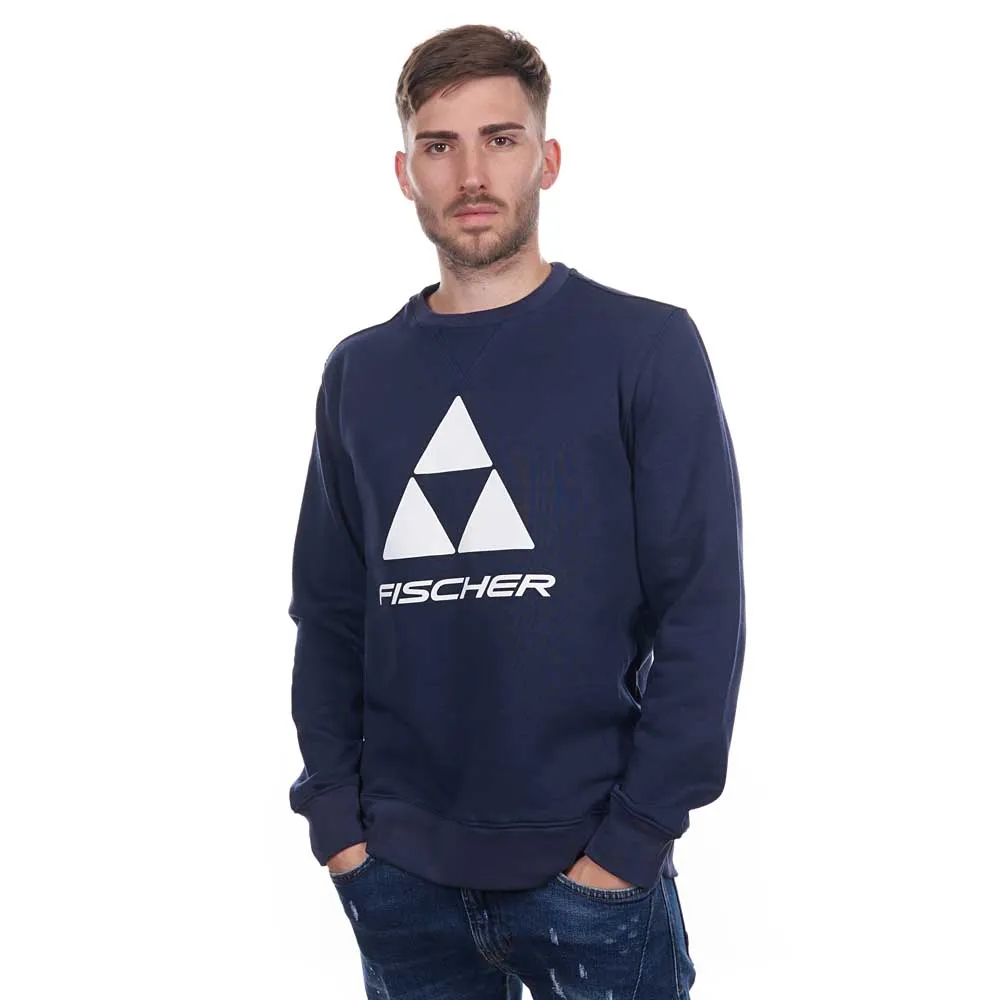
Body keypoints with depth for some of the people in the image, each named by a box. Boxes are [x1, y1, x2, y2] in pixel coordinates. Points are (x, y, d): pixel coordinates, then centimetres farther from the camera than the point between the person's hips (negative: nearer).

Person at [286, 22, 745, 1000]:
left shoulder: (647, 346, -5)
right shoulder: (359, 373, 6)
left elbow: (703, 615, -8)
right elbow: (327, 615, 9)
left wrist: (629, 842, -12)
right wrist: (335, 816, 0)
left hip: (588, 873, -3)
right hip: (397, 878, 3)